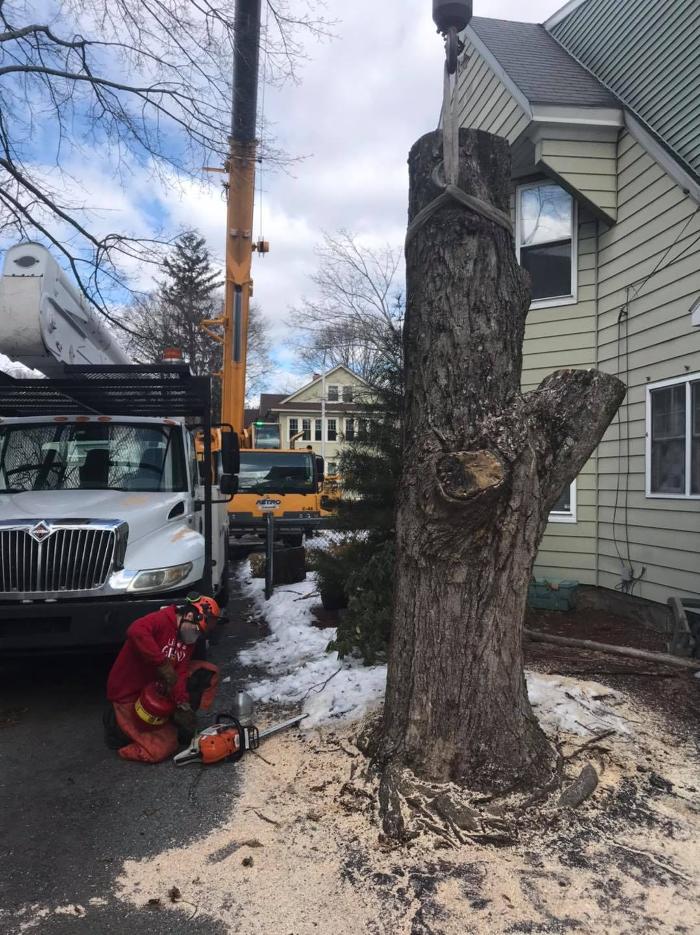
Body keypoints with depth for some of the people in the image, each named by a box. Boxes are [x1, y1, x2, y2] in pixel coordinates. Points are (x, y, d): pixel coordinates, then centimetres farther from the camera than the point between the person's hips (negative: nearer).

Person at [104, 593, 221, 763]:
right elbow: (136, 631, -44)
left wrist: (183, 704, -22)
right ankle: (117, 722, 7)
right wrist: (163, 664, -41)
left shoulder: (188, 639, 3)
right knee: (162, 749, -12)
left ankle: (179, 721, 7)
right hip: (130, 696, -8)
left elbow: (181, 673, -7)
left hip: (158, 689, 8)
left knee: (208, 673, -1)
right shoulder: (162, 619, -22)